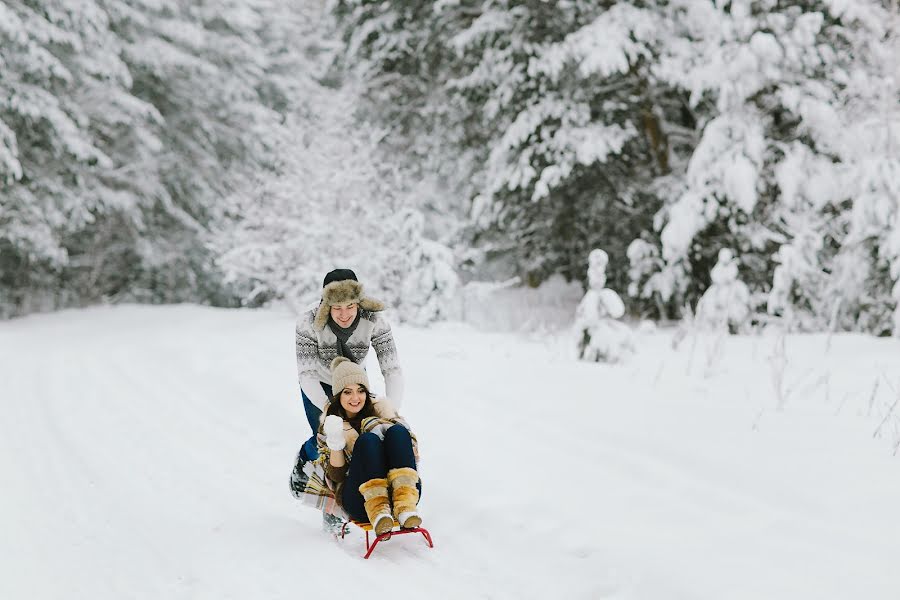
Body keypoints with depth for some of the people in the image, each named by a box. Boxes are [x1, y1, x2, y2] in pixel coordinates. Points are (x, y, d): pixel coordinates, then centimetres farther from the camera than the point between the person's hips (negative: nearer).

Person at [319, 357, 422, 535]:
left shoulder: (380, 408, 16)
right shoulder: (328, 426, 13)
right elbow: (336, 477, 3)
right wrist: (335, 444, -12)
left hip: (398, 489, 1)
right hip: (359, 501, -1)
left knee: (397, 431, -22)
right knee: (368, 439, -25)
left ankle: (405, 507, -39)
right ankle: (378, 511, -42)